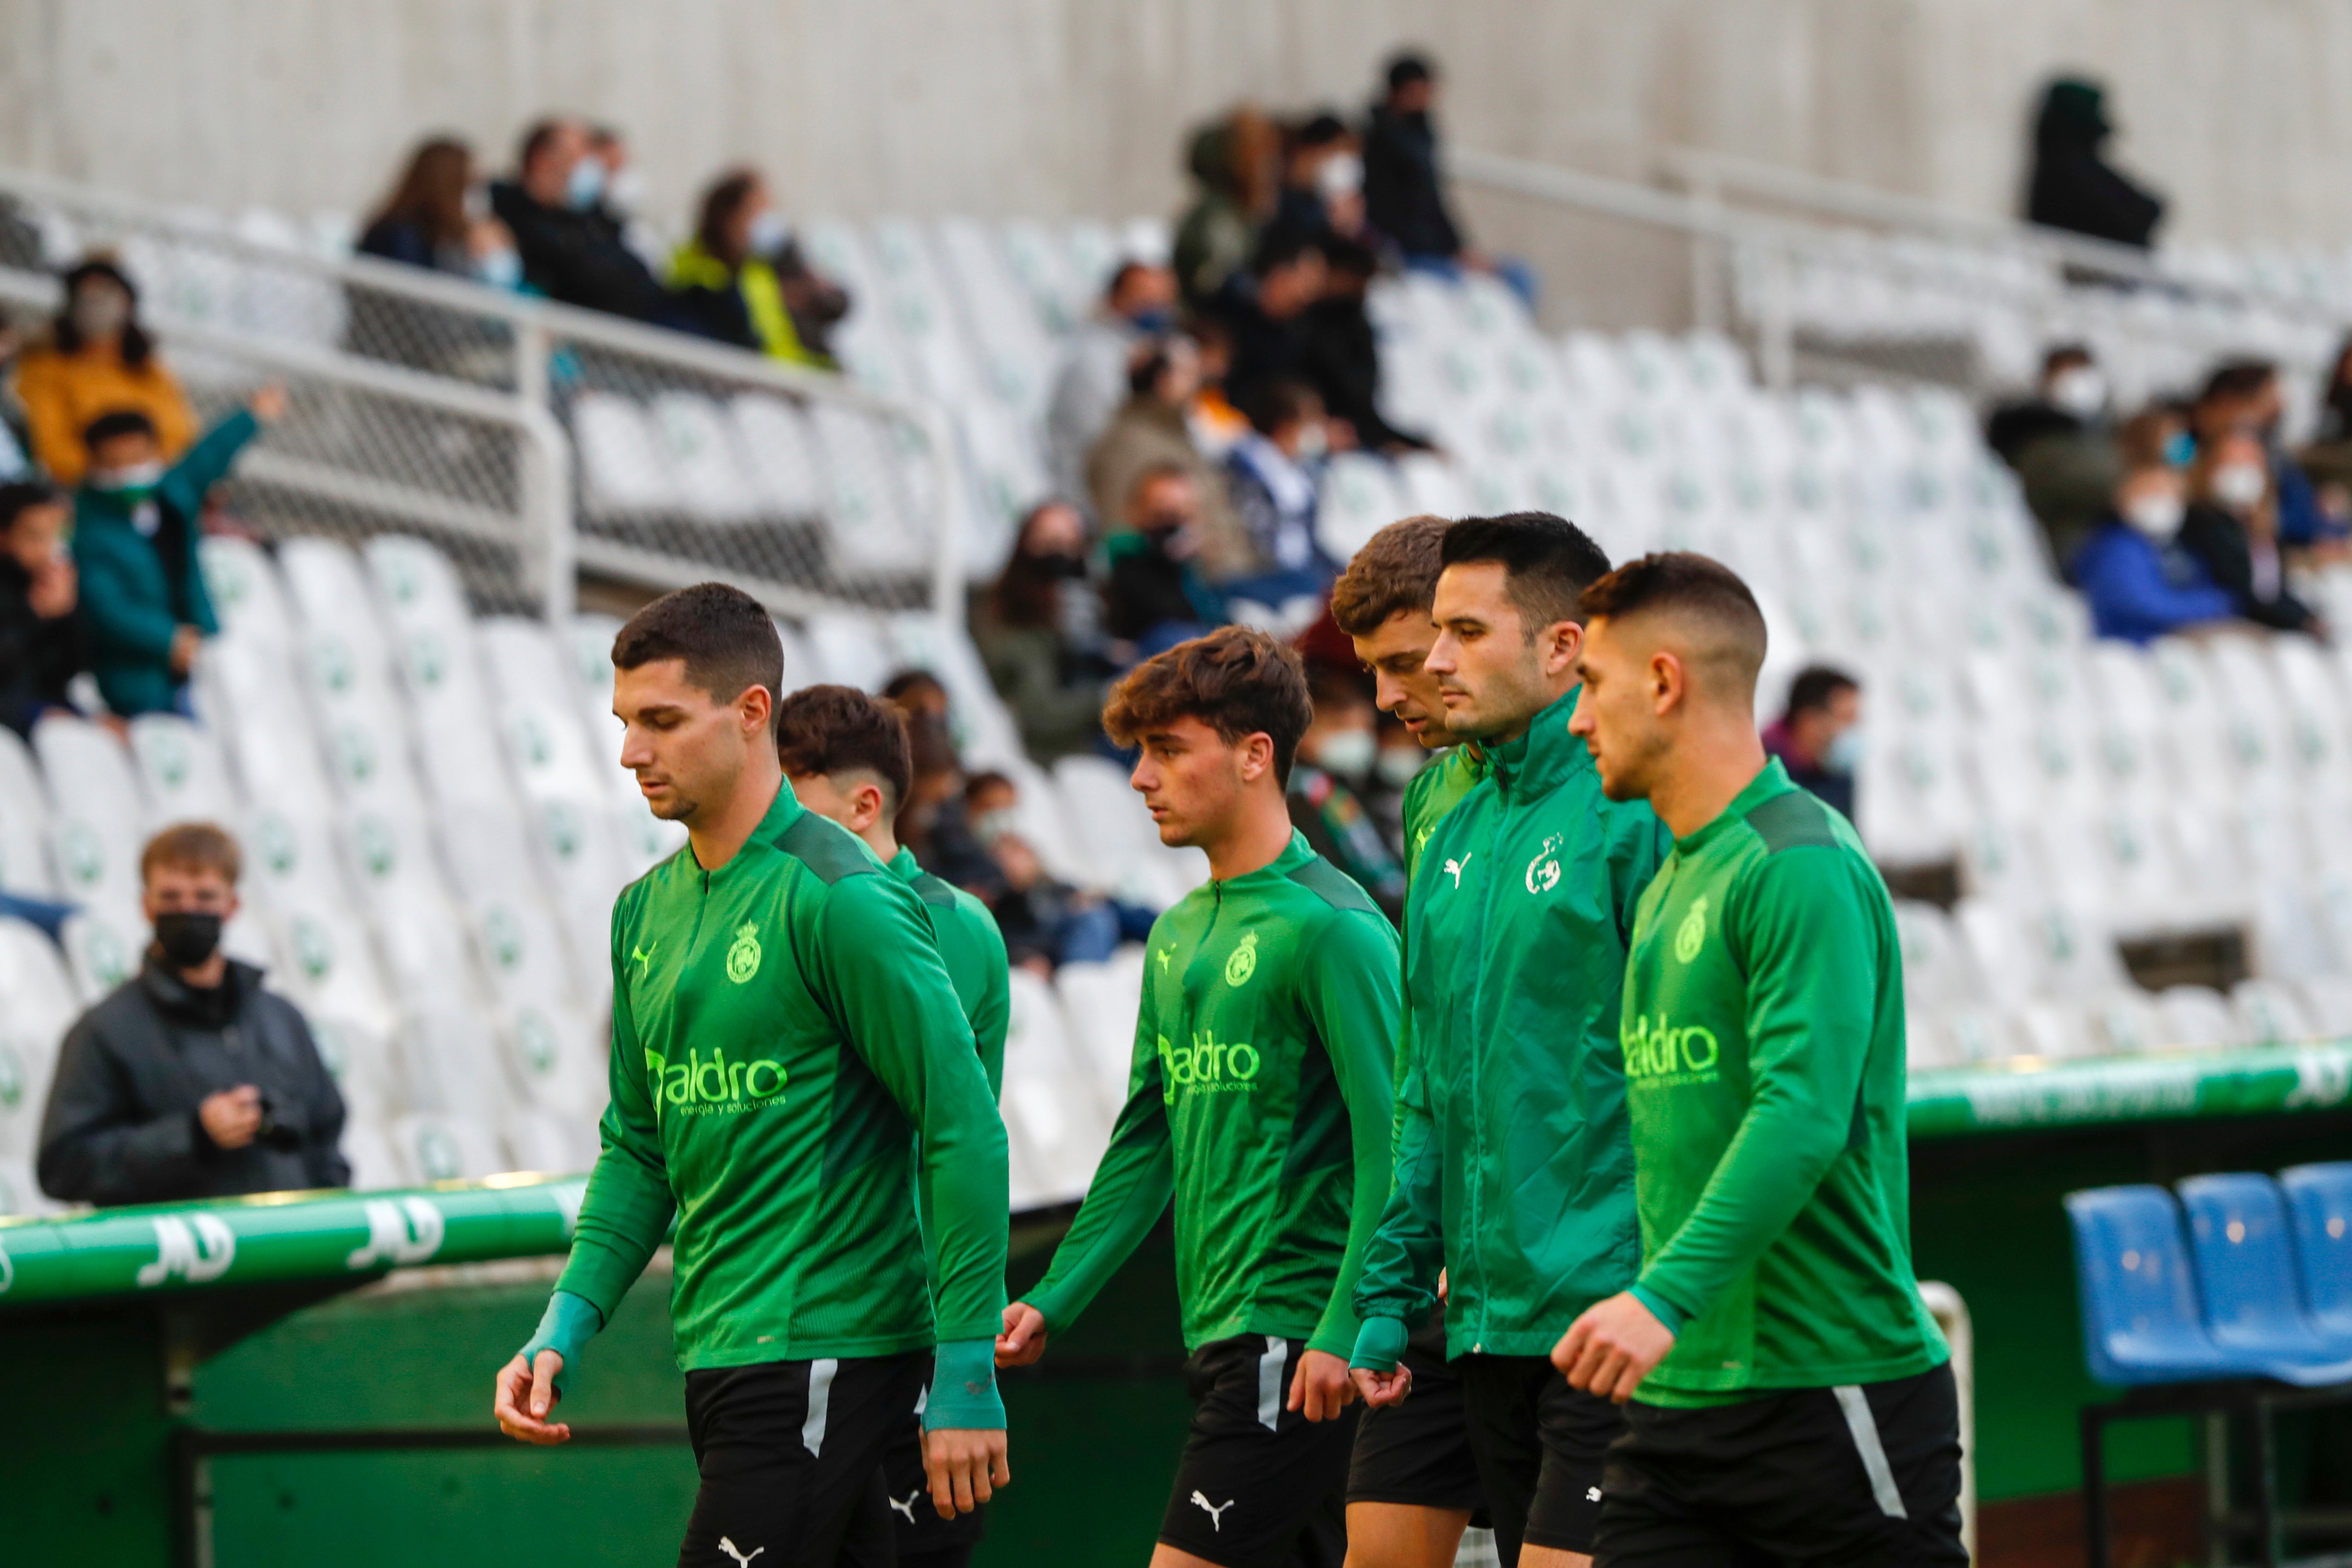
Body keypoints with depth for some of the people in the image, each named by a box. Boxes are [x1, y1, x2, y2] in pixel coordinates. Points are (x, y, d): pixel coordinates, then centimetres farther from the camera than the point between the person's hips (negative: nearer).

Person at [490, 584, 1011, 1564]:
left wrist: (966, 1377, -17)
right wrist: (565, 1330, 7)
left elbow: (965, 1133, -15)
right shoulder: (646, 911, 13)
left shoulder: (838, 897, -13)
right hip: (719, 1361, 8)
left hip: (825, 1357, -8)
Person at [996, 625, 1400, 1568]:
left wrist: (1345, 1332, -22)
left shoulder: (1332, 929, -11)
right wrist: (1053, 1302, 14)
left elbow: (1390, 1145, -16)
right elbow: (1146, 1144, 21)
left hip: (1294, 1339, -8)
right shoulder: (1179, 935, 16)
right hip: (1214, 1336, 8)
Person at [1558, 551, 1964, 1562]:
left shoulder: (1801, 865, -12)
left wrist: (1666, 1296, -31)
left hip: (1833, 1392, -8)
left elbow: (1803, 1114, -23)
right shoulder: (1666, 880, 17)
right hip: (1676, 1393, 8)